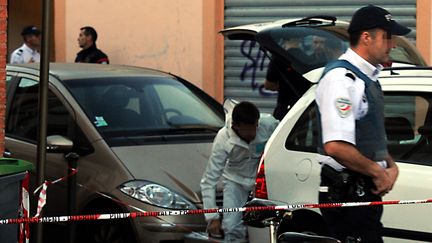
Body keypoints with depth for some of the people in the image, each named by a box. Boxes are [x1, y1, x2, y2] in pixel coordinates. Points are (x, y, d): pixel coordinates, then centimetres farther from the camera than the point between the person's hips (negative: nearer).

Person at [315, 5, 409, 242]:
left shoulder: (368, 78, 17)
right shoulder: (341, 78, -16)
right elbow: (336, 146, -27)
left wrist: (390, 166, 9)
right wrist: (378, 172, -14)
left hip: (366, 191, 10)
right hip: (346, 193, -10)